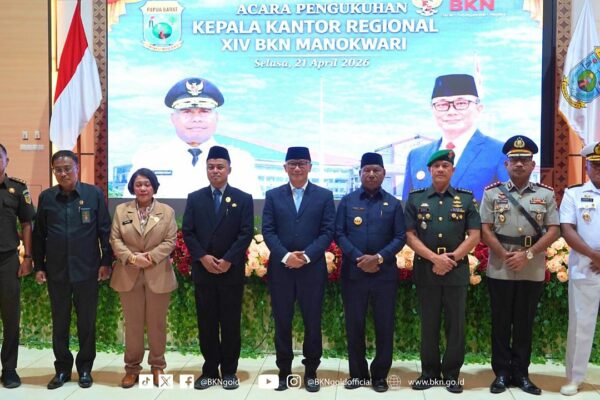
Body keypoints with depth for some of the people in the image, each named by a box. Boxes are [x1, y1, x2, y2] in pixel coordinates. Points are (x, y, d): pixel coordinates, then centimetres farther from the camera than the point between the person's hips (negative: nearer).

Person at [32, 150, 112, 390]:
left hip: (87, 270, -2)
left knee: (87, 322, 8)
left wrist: (106, 262, -3)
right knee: (59, 322, 10)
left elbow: (104, 230, 0)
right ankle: (62, 369, 24)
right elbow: (38, 234, 8)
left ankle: (85, 368, 22)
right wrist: (38, 266, 5)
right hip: (56, 271, 2)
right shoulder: (46, 197, 4)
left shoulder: (94, 194, -3)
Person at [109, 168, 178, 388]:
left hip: (158, 275, -1)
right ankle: (132, 367, 19)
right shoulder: (121, 210, 6)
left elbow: (170, 241, -3)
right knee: (133, 324, 8)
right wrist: (132, 258, -14)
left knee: (157, 323, 8)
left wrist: (150, 257, -15)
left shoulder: (167, 211, 3)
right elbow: (115, 240, 1)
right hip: (129, 275, 1)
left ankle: (157, 366, 21)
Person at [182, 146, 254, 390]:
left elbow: (246, 233, -5)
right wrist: (202, 257, -11)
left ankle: (229, 371, 15)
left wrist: (228, 260, -14)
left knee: (231, 322, 4)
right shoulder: (194, 198, 8)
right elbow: (187, 232, 3)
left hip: (231, 270, -2)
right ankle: (210, 370, 16)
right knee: (206, 322, 6)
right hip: (202, 269, 2)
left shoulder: (243, 199, 2)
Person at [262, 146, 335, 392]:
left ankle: (311, 372, 19)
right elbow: (268, 231, 0)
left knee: (312, 322, 5)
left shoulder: (324, 196, 5)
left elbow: (328, 232, -2)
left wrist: (306, 255, -15)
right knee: (282, 322, 7)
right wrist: (286, 256, -14)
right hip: (280, 268, 1)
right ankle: (284, 371, 20)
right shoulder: (273, 195, 8)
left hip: (312, 269, -1)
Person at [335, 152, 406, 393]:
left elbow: (400, 237, 1)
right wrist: (359, 258, -13)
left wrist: (379, 258, -14)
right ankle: (358, 373, 20)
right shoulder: (347, 201, 6)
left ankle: (380, 375, 18)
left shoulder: (393, 204, 6)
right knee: (354, 325, 6)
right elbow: (339, 234, 0)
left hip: (385, 273, 0)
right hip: (353, 272, 0)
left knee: (384, 325, 4)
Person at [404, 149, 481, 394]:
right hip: (425, 270, 0)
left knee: (456, 324, 4)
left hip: (457, 270, 0)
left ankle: (452, 374, 17)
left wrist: (451, 258, -12)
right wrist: (435, 258, -14)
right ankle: (429, 372, 19)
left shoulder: (466, 199, 5)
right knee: (428, 324, 8)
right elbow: (410, 236, -2)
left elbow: (474, 235, -1)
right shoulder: (415, 199, 4)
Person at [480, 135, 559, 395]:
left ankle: (521, 373, 20)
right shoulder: (492, 193, 2)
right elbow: (485, 231, -2)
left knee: (525, 324, 9)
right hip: (500, 270, -1)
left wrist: (527, 254, -14)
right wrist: (506, 256, -13)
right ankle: (501, 373, 17)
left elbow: (553, 231, -2)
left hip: (533, 272, 1)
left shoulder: (546, 194, 4)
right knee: (501, 323, 6)